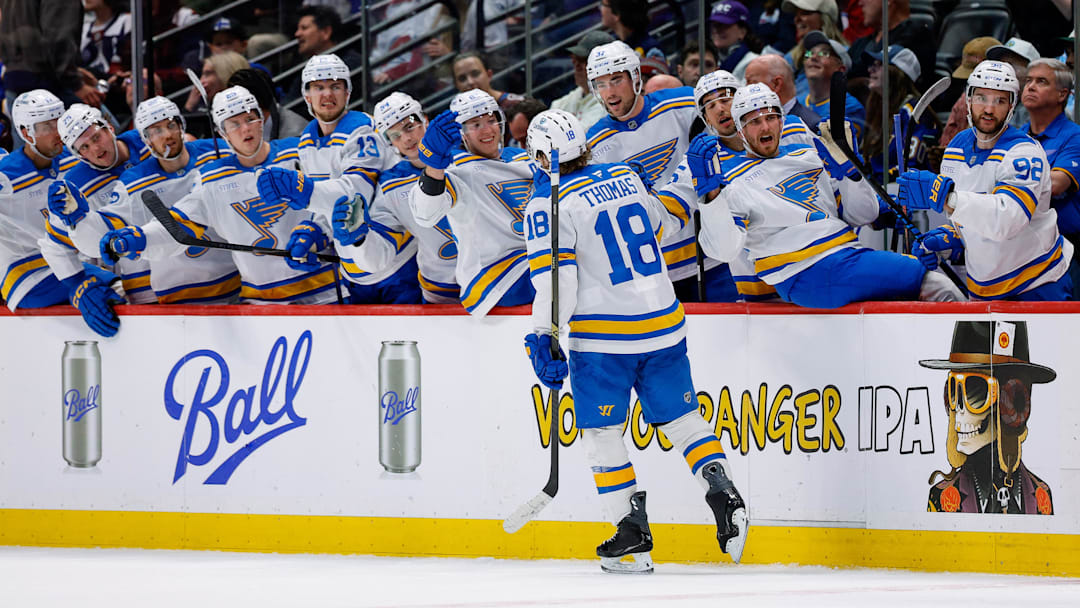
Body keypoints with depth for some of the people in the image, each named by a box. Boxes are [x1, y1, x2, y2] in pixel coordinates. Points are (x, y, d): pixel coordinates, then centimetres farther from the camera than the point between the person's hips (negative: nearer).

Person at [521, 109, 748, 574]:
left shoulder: (549, 204, -10)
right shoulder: (626, 177, 9)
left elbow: (554, 276, -16)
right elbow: (659, 221, 27)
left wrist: (545, 338, -12)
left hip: (604, 336, -5)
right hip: (663, 324, 5)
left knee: (601, 432, 5)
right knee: (680, 416, 14)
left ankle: (632, 536, 1)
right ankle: (723, 493, -4)